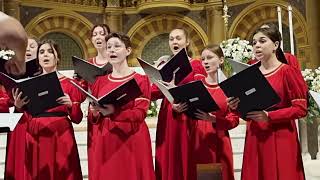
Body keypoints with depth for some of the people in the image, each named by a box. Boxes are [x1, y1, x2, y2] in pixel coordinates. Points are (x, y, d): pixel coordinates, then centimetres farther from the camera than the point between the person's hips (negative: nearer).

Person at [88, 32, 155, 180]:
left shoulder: (140, 80, -1)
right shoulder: (100, 81, 11)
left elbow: (140, 113, -11)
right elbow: (92, 118, 12)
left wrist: (113, 112, -26)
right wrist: (95, 113, -11)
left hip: (132, 141, -3)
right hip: (105, 141, 3)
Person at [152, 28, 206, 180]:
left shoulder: (196, 65, 0)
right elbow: (153, 93, 3)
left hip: (188, 118, -3)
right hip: (167, 118, 3)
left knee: (186, 162, 2)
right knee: (167, 163, 7)